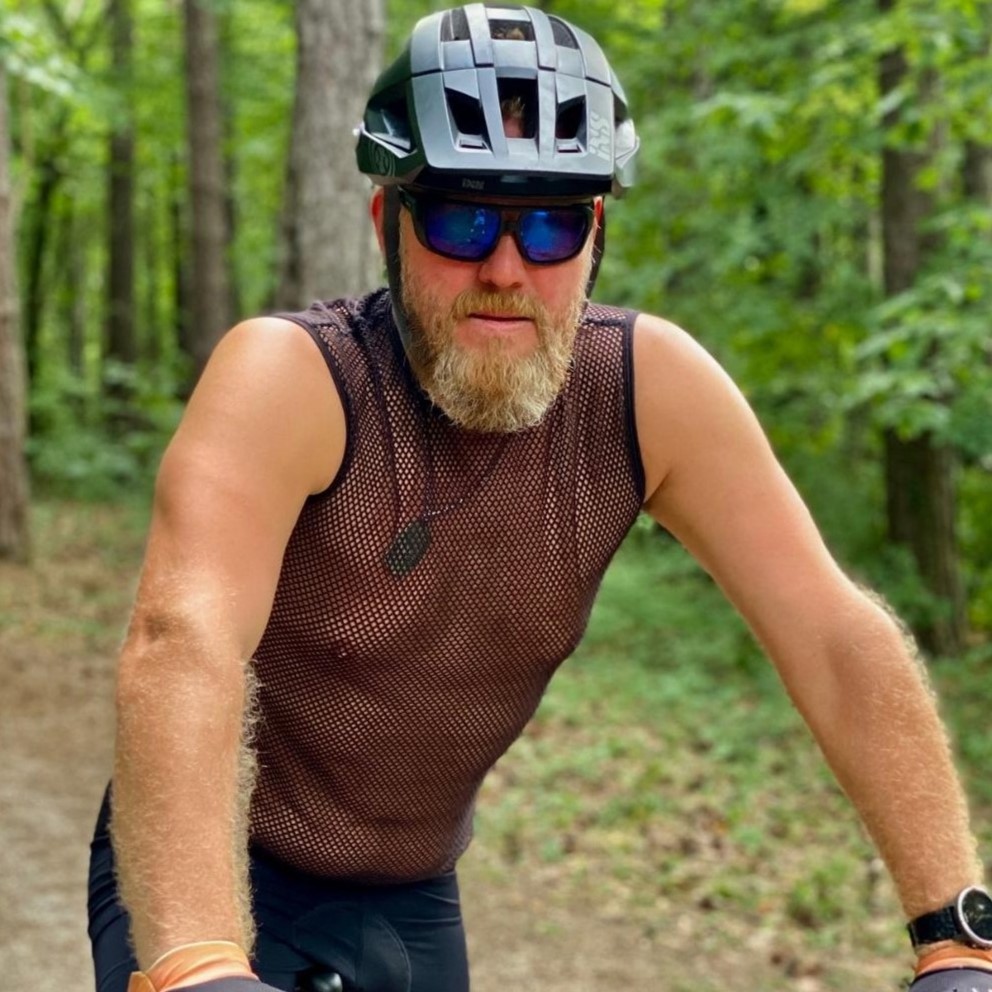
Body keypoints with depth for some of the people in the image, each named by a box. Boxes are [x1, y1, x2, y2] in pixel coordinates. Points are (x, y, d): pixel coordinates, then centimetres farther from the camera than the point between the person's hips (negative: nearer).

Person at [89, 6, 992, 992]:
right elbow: (181, 642, -41)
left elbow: (838, 640, -20)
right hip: (214, 880, -3)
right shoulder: (289, 377, -26)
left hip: (413, 900, 4)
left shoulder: (650, 385, -16)